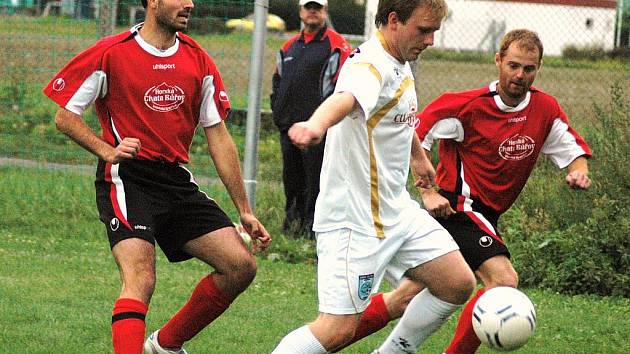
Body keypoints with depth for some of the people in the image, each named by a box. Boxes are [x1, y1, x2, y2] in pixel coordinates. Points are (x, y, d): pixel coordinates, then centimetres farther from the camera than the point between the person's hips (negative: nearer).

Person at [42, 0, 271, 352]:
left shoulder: (198, 61, 10)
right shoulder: (110, 55, -5)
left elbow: (219, 138, 12)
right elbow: (65, 115, 1)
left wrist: (245, 211, 11)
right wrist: (108, 150, -16)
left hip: (178, 182, 6)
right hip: (126, 180, -6)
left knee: (241, 266, -3)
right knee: (141, 280, -24)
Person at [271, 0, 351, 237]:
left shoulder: (336, 45, -4)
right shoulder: (290, 46, 18)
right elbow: (278, 80, 27)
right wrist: (278, 109, 14)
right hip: (288, 125, 7)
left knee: (315, 175, -5)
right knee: (291, 176, 13)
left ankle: (312, 222, 0)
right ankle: (292, 218, 25)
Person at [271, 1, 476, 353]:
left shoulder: (400, 66, 9)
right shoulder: (371, 67, -22)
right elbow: (346, 98, -47)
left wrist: (418, 156, 49)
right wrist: (317, 124, -69)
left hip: (398, 211, 10)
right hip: (355, 220, -10)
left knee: (458, 284, 8)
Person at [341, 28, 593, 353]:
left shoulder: (545, 109, 1)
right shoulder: (471, 106, -16)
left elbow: (574, 148, 12)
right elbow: (413, 137, -10)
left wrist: (579, 171, -11)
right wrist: (427, 192, -15)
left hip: (484, 216, 7)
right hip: (457, 205, -7)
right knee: (504, 280, -23)